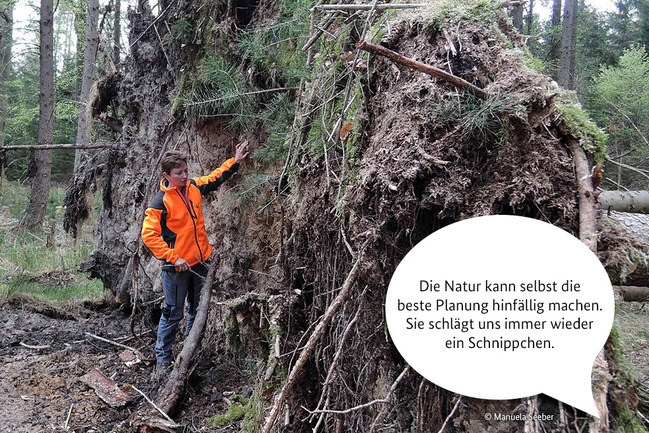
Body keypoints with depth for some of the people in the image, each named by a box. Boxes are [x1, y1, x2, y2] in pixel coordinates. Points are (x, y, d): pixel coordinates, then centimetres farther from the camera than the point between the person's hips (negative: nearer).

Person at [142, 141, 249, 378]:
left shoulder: (193, 186, 2)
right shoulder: (161, 201, -15)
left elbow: (215, 177, 21)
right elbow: (149, 234, -18)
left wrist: (235, 161, 15)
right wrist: (173, 258, -21)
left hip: (199, 261, 7)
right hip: (176, 266, -6)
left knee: (197, 310, 17)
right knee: (173, 313, 1)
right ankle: (162, 359, 18)